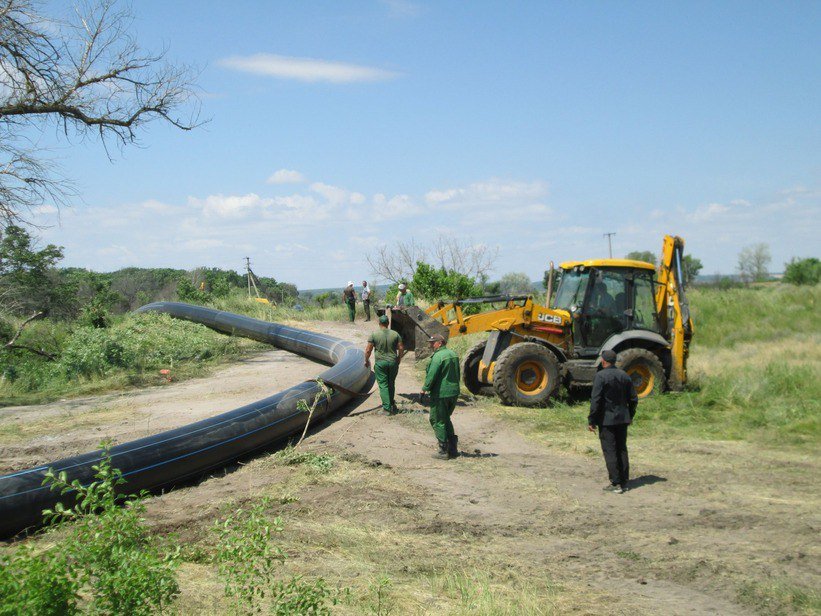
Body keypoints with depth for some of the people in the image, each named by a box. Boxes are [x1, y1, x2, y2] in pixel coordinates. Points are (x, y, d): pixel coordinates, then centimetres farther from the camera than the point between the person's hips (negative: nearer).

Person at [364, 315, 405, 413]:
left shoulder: (374, 335, -8)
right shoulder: (395, 334, -2)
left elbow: (368, 350, -7)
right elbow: (401, 348, 2)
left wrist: (366, 361, 8)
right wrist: (398, 359, 18)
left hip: (380, 363, -2)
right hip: (393, 362, 3)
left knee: (383, 385, 2)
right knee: (391, 384, 19)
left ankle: (387, 407, -2)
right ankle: (392, 404, 30)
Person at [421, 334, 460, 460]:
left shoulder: (438, 357, -16)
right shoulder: (453, 355, 11)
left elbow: (432, 376, -19)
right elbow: (457, 374, 17)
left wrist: (425, 389, -8)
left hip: (440, 394, -8)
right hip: (454, 393, 8)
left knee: (438, 421, 2)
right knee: (446, 419, 21)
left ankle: (443, 451, 4)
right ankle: (453, 448, 19)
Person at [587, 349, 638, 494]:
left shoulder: (601, 376, -14)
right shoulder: (624, 375, 6)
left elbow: (596, 400, -18)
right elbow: (633, 399, 10)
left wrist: (591, 421, -11)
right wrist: (630, 415, 24)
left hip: (607, 419, -6)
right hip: (622, 419, 6)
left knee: (610, 451, -1)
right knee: (622, 449, 13)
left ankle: (616, 483, -1)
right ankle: (624, 482, 17)